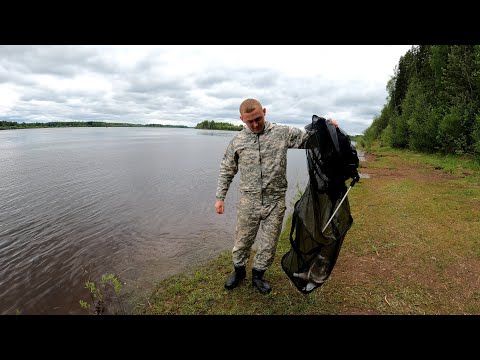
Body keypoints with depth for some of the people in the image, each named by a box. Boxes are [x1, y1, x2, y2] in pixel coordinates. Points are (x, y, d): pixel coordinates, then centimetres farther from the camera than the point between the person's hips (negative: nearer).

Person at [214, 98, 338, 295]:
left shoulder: (283, 133, -2)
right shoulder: (237, 141, 1)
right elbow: (226, 171, 8)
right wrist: (220, 197, 5)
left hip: (275, 201, 0)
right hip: (248, 201, 1)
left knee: (269, 242, 12)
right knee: (242, 239, 13)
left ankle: (258, 274, 35)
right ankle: (239, 270, 39)